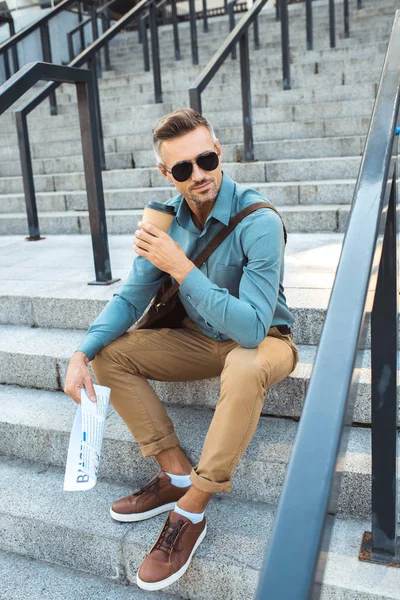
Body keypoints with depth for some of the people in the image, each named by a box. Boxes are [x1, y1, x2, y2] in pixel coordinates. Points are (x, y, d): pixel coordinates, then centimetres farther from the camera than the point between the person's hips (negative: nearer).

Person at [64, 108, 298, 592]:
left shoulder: (258, 223, -27)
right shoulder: (168, 218, -8)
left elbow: (251, 328, -34)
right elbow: (131, 298, -2)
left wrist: (181, 268, -36)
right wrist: (82, 353, -17)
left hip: (263, 340, -6)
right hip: (199, 338, 6)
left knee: (244, 368, -40)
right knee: (109, 353, -6)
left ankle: (190, 512, -22)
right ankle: (177, 473, -4)